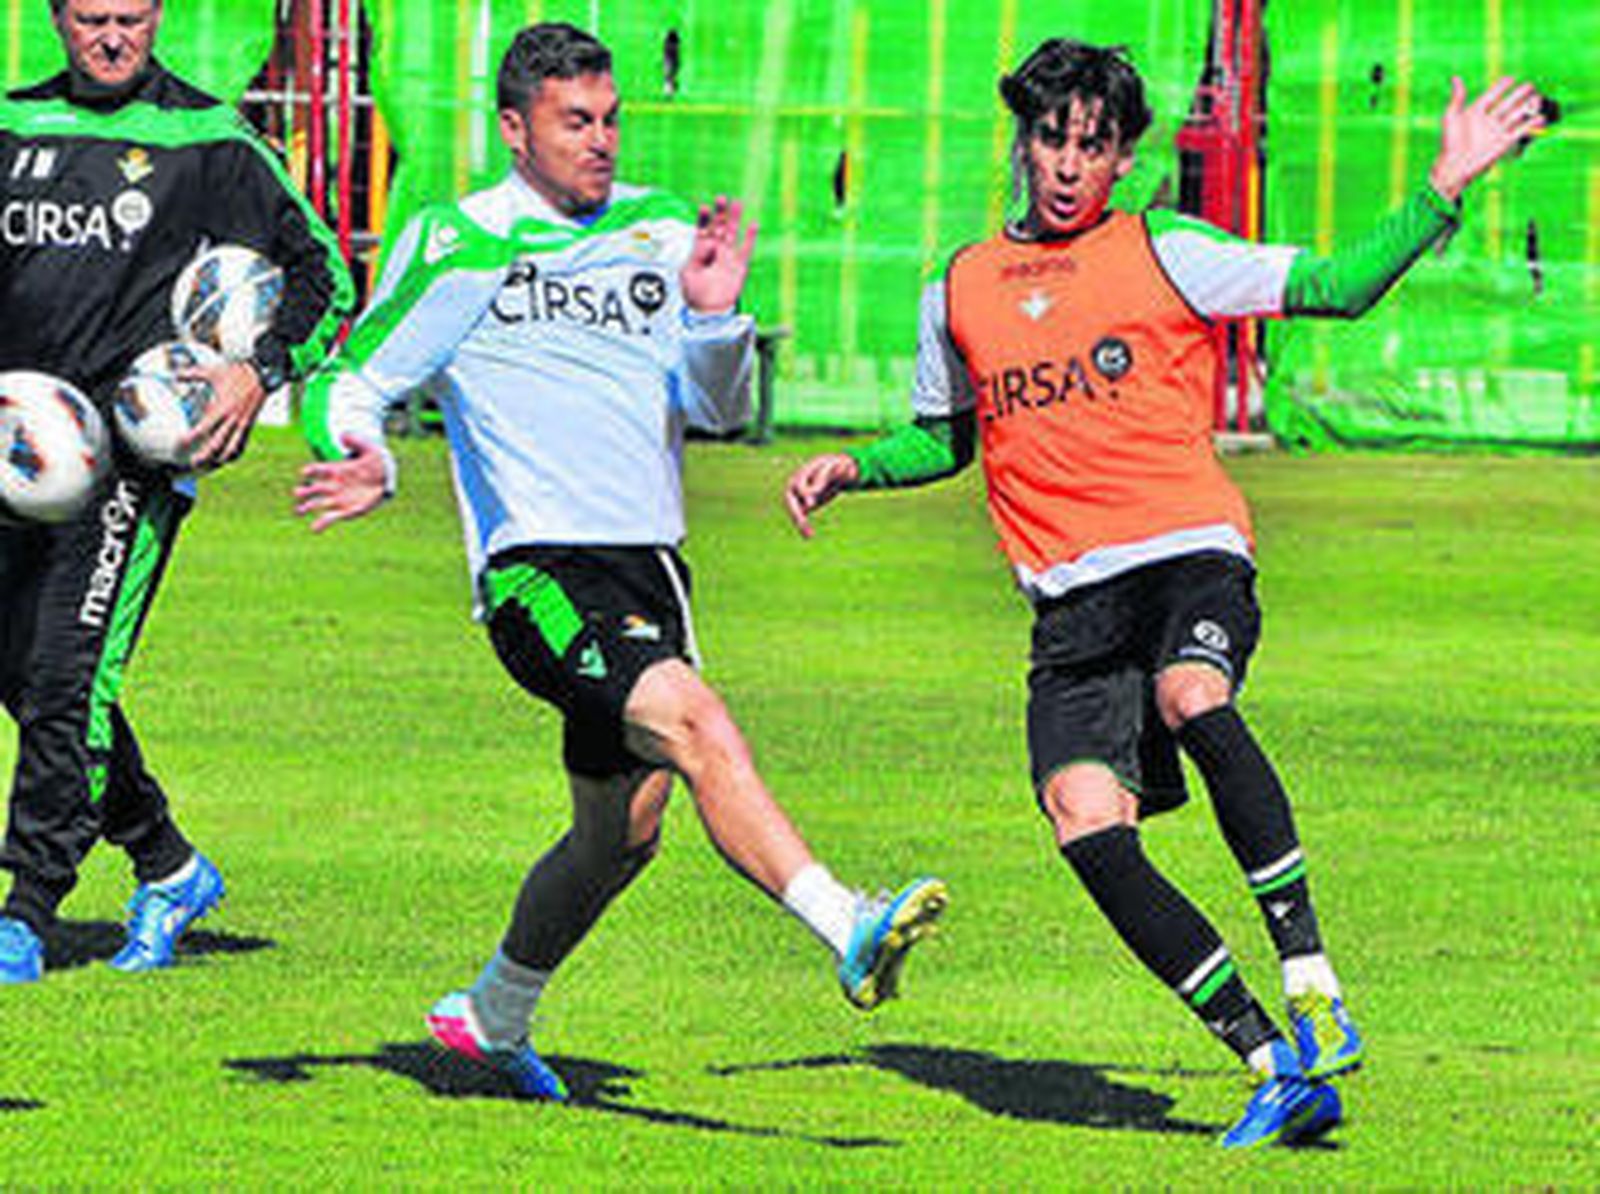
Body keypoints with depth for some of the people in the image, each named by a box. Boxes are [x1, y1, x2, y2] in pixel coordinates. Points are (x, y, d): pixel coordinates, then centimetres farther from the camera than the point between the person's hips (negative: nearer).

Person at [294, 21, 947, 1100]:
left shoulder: (663, 234, 11)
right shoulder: (457, 246, 0)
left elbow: (718, 410, 9)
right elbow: (351, 385, 5)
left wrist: (716, 320, -11)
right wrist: (368, 463, -17)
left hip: (649, 566, 6)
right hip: (535, 567, -6)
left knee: (624, 830, 14)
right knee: (693, 720, -29)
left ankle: (494, 1018, 36)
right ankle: (848, 930, -41)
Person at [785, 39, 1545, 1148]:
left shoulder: (1163, 255, 5)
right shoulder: (962, 290, 17)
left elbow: (1332, 287, 3)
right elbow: (943, 439, 32)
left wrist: (1444, 189, -6)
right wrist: (856, 466, 14)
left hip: (1192, 555, -3)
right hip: (1073, 599, 3)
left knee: (1191, 698, -37)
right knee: (1086, 821, -19)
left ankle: (1311, 979, -32)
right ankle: (1274, 1064, -15)